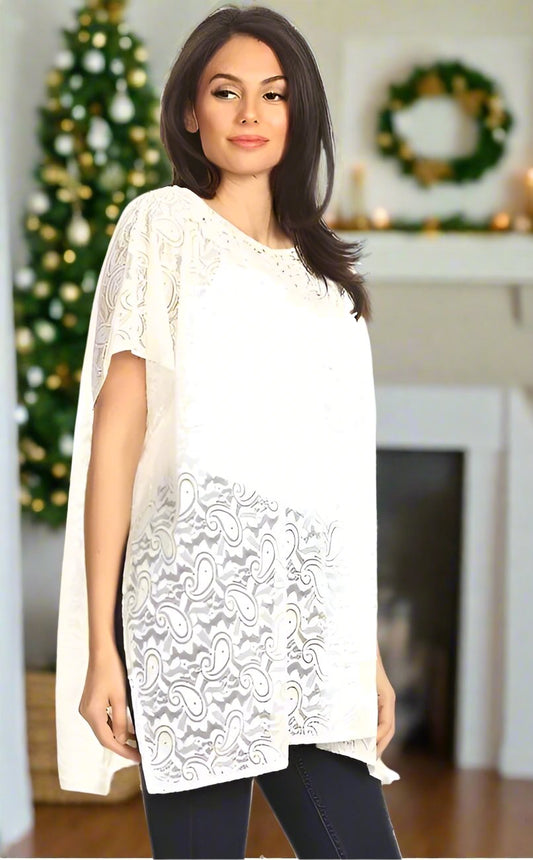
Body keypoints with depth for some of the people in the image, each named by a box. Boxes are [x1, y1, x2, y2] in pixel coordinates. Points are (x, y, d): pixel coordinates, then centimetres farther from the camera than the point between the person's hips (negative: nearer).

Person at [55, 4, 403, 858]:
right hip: (200, 591, -5)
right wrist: (101, 648, -9)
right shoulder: (164, 224, 5)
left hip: (312, 618, 5)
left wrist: (368, 649, 14)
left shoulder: (326, 273, 21)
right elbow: (115, 436, -2)